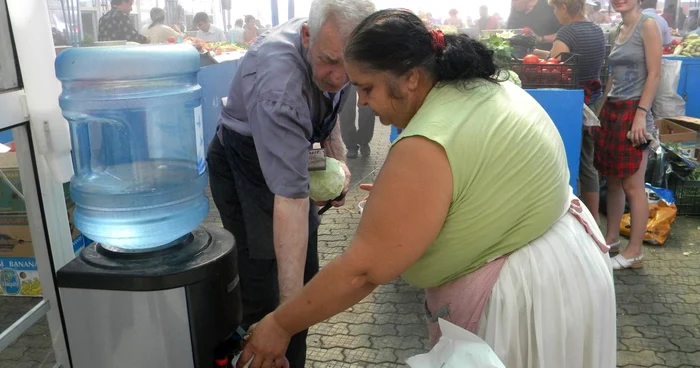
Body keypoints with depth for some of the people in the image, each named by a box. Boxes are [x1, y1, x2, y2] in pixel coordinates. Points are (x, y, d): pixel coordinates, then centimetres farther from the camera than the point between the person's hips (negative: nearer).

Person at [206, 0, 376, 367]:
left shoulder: (332, 48, -14)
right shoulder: (279, 82, -39)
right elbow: (290, 198, -43)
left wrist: (337, 155, -5)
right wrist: (291, 308, -40)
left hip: (286, 154, 7)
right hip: (244, 167, -7)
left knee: (305, 276, 13)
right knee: (265, 294, -7)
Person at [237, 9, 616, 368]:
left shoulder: (426, 149, -28)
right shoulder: (489, 87, 1)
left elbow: (362, 270, -24)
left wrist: (280, 325, -13)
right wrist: (390, 194, 15)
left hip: (519, 294, -9)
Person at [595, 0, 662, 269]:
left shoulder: (648, 25, -6)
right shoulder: (619, 30, 15)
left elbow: (654, 74, -12)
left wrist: (641, 115, -19)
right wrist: (601, 111, 16)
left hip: (633, 112, -7)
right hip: (612, 111, 7)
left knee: (633, 186, -3)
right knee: (613, 181, 12)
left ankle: (634, 252, 6)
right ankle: (612, 239, 24)